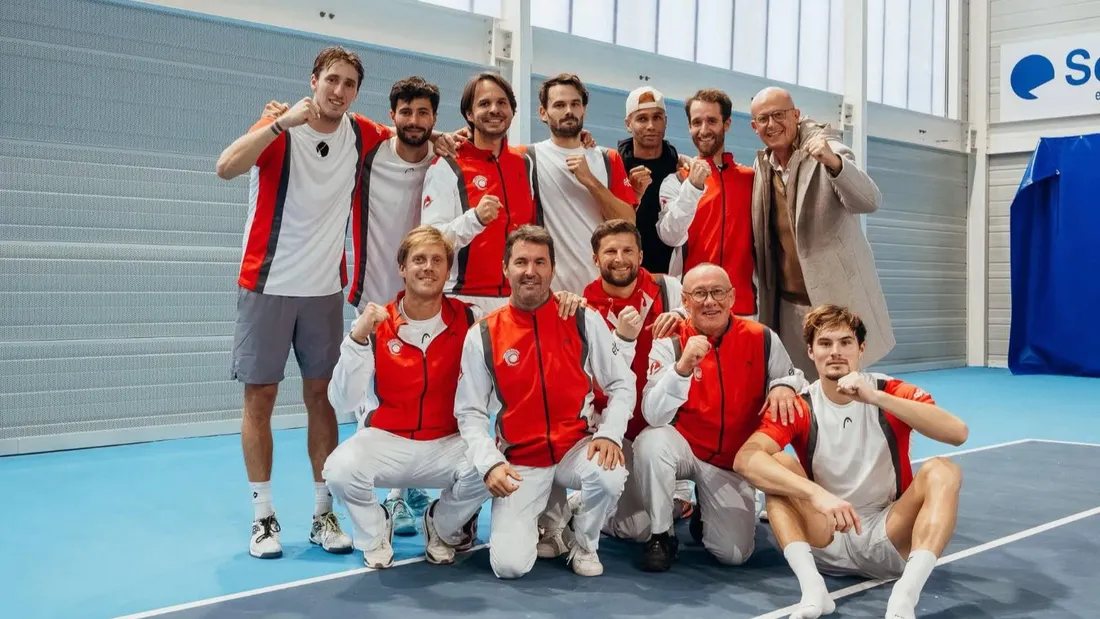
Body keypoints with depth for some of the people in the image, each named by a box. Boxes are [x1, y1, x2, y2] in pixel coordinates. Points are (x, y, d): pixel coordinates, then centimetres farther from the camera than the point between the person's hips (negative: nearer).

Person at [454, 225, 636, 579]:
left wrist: (609, 433, -15)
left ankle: (584, 544, 1)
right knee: (509, 564, -16)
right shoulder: (482, 337, -3)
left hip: (577, 448, 1)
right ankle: (543, 515, 21)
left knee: (609, 477, -35)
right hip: (519, 462, 0)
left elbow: (621, 384, 2)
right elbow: (470, 413, 1)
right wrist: (490, 463, -14)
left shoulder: (584, 322, -2)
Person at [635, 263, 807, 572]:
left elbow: (793, 378, 7)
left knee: (734, 554, -9)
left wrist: (784, 386, -18)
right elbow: (653, 416, -24)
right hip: (683, 449, -1)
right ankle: (661, 535, -10)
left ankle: (704, 515, 28)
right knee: (651, 442, -35)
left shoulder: (762, 339, -10)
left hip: (734, 462, 2)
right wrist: (683, 366, -40)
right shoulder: (670, 343, -15)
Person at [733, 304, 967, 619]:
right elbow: (745, 459, -26)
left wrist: (877, 397, -33)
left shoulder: (892, 393, -6)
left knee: (941, 470, -24)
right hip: (827, 541, 0)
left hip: (888, 538, 0)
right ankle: (812, 588, -37)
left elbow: (957, 432, -25)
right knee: (777, 465, -22)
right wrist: (817, 494, -41)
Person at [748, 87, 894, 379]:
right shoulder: (761, 167, 9)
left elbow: (870, 201, -25)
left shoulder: (827, 152, -8)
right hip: (787, 304, 5)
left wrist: (833, 162, -40)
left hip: (834, 299, -5)